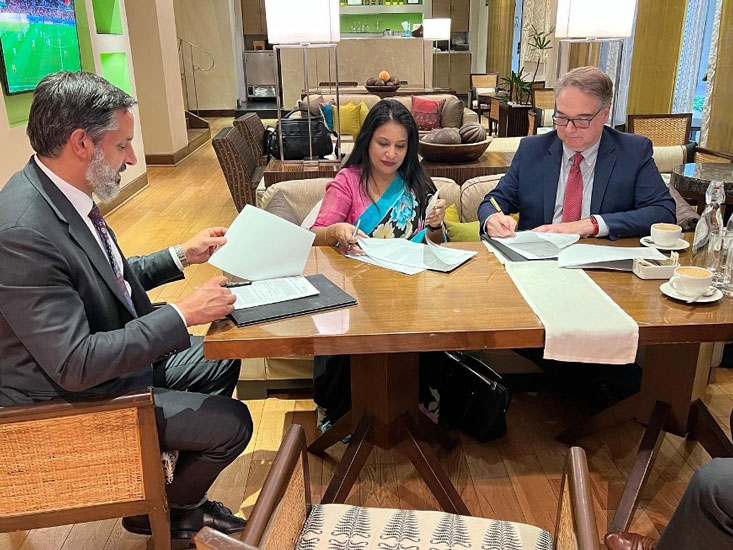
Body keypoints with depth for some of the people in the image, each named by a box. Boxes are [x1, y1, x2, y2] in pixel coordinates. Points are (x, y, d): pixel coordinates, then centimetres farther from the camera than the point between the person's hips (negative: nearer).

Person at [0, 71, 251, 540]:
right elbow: (75, 365, -32)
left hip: (119, 356, 10)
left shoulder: (62, 194, -2)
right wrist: (183, 315, -29)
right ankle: (167, 513, 24)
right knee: (231, 423, -8)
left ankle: (183, 495, 31)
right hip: (72, 399, -9)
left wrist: (182, 256, 6)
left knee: (222, 359, 18)